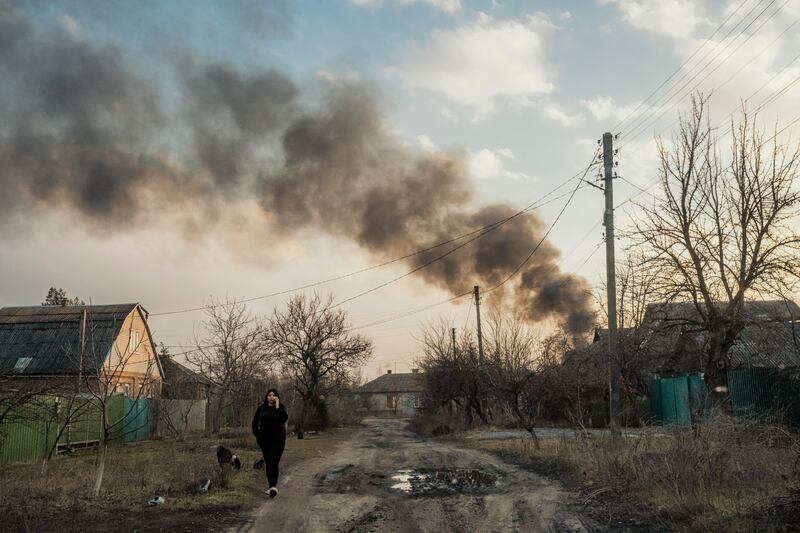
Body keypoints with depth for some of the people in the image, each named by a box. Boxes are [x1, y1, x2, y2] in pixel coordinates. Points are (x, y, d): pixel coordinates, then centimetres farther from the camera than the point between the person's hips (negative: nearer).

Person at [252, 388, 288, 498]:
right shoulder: (261, 408, 4)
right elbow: (255, 422, 16)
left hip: (278, 439, -3)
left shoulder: (281, 407, -1)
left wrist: (277, 406, -18)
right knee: (268, 463, 8)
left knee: (273, 463, -15)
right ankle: (271, 485, 17)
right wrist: (257, 435, 10)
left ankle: (273, 486, -24)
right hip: (264, 440, 3)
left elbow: (284, 418, -21)